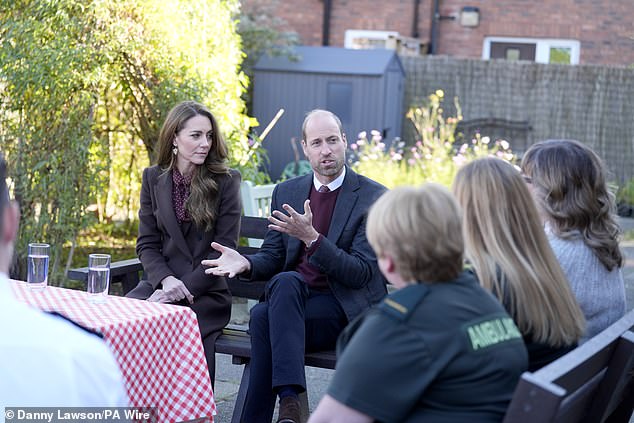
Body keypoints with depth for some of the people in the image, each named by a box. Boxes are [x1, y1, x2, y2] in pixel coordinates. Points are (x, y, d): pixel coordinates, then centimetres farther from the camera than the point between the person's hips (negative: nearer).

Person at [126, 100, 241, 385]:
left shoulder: (226, 181, 1)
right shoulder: (153, 178, 10)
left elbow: (224, 248, -4)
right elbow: (147, 243, 8)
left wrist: (184, 288, -13)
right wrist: (166, 280, -11)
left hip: (206, 293, -3)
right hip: (161, 284, 3)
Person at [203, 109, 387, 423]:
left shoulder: (373, 197, -5)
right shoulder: (285, 193, 12)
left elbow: (361, 273, -12)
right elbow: (272, 258, 12)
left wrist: (311, 237, -25)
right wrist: (246, 263, -12)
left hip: (346, 310, -4)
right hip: (293, 297, 4)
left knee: (264, 316, -29)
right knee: (285, 281, -33)